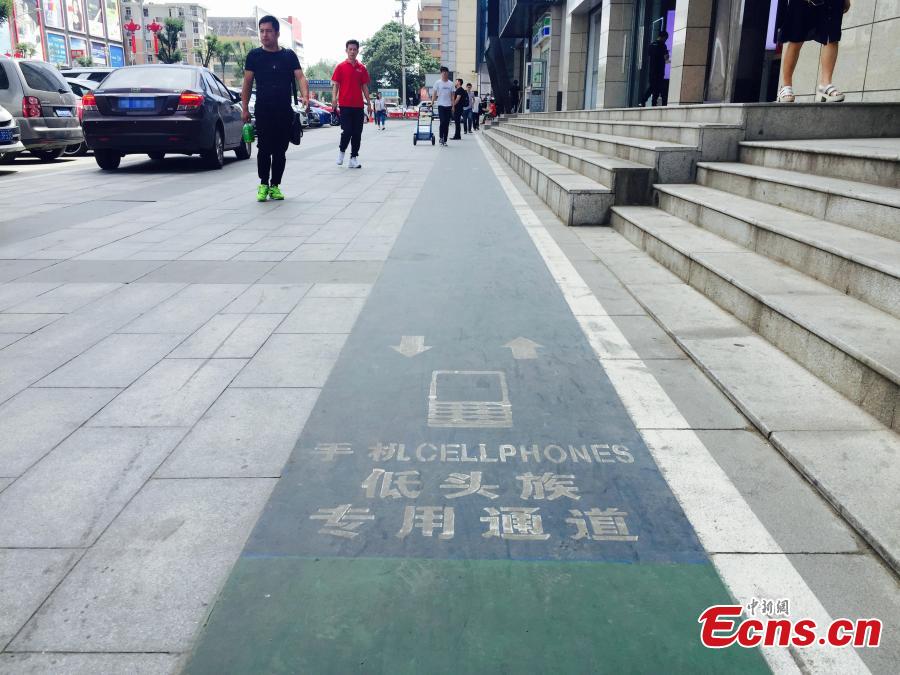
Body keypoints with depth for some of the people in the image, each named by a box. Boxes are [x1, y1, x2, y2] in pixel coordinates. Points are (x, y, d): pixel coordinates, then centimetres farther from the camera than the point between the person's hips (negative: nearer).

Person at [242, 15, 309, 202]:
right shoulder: (254, 55, 6)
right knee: (264, 149, -7)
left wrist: (305, 96, -22)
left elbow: (300, 77, -2)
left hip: (285, 112, 1)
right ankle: (263, 185, 4)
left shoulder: (289, 56, 8)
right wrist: (244, 108, 2)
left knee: (280, 150, 5)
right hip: (263, 111, -1)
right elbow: (247, 83, 8)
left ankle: (275, 185, 15)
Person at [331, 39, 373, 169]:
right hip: (345, 105, -3)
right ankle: (342, 150, 19)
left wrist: (368, 103, 8)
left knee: (357, 133, 2)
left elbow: (365, 87, 13)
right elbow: (335, 85, 0)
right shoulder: (341, 67, 1)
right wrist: (334, 102, -12)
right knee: (347, 131, -7)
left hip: (359, 105, 3)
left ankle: (354, 158, 9)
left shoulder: (362, 68, 10)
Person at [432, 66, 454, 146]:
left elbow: (452, 95, 11)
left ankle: (445, 140, 9)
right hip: (441, 105, -3)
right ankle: (441, 138, 5)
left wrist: (453, 105, 5)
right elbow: (434, 94, -1)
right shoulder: (438, 83, 0)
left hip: (448, 106, 3)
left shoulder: (451, 84, 9)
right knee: (442, 122, -12)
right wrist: (432, 103, -11)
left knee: (447, 124, 3)